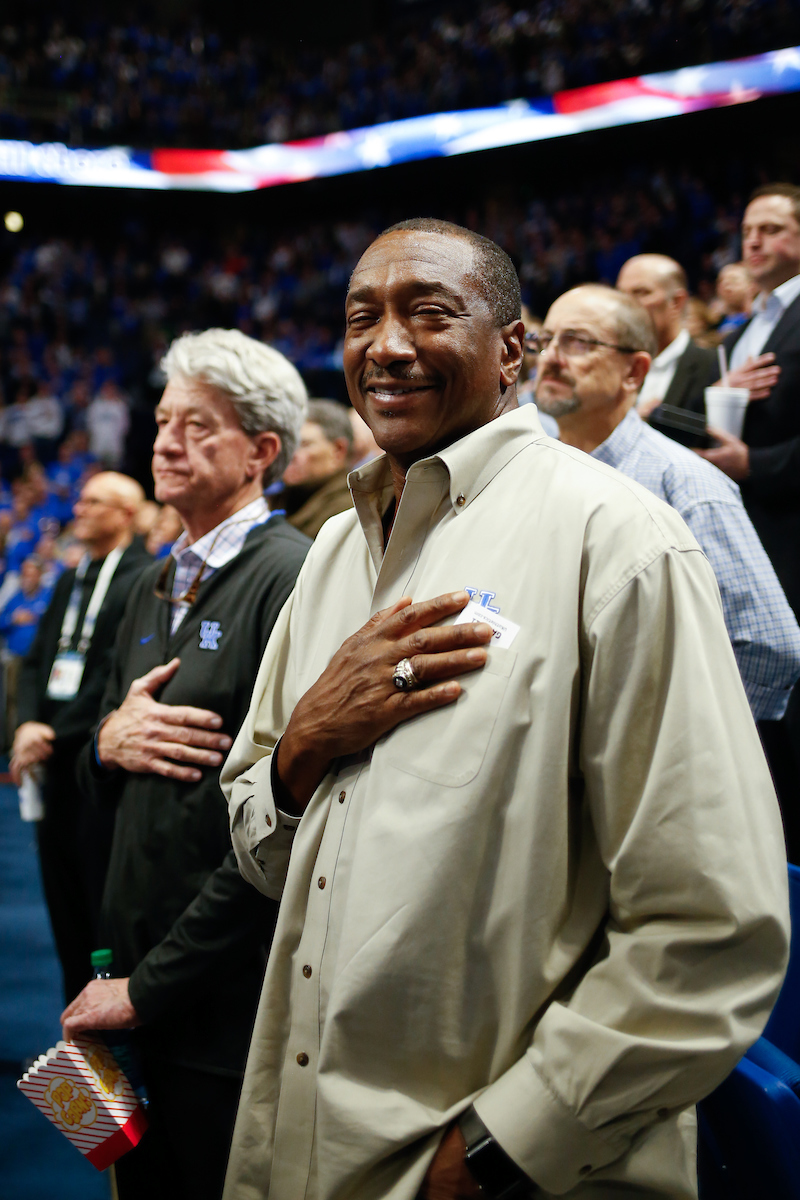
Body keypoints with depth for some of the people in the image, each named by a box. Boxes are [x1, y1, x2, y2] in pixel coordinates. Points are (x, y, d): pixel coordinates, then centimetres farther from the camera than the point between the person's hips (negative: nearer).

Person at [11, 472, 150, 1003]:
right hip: (57, 763, 8)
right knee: (64, 903, 13)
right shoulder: (70, 580, 18)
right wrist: (28, 725, -2)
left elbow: (119, 675, -16)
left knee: (105, 904, -2)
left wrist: (56, 734, -14)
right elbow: (36, 661, 15)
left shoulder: (146, 579, -9)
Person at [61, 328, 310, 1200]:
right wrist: (109, 742, -5)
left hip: (231, 1005, -7)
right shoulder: (155, 588, 13)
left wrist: (152, 985, -16)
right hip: (137, 984, 7)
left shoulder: (295, 577, -14)